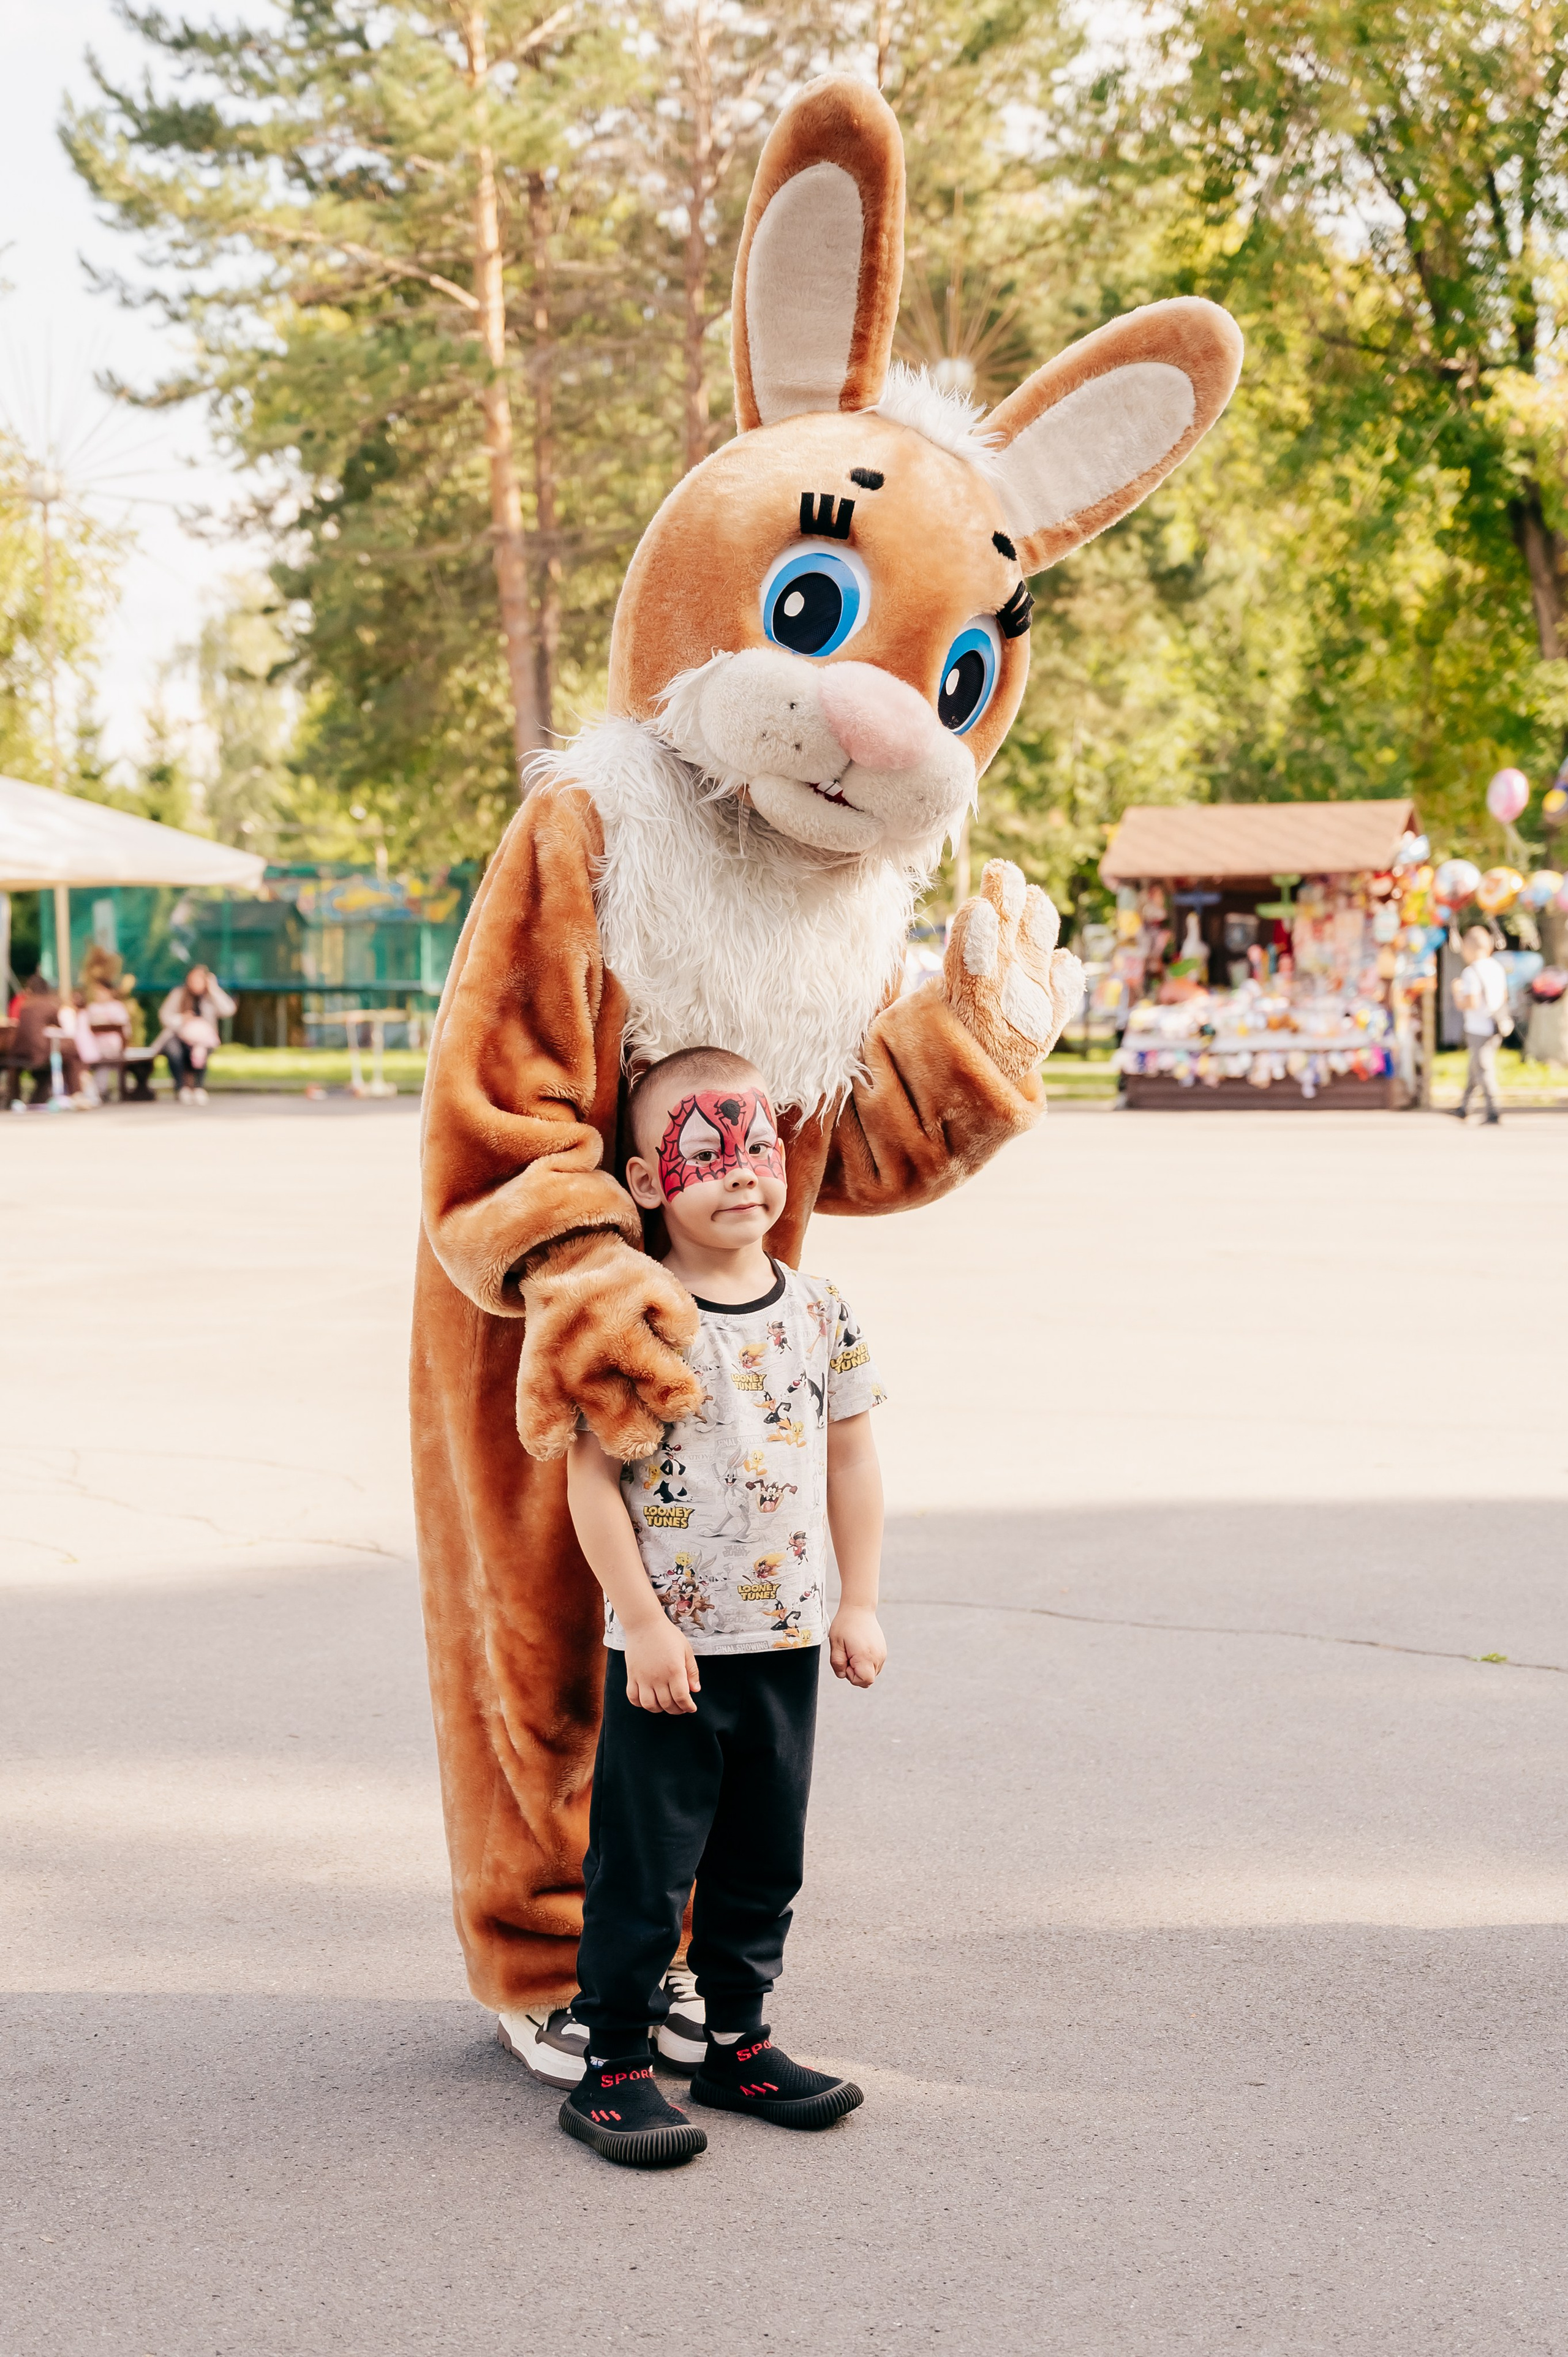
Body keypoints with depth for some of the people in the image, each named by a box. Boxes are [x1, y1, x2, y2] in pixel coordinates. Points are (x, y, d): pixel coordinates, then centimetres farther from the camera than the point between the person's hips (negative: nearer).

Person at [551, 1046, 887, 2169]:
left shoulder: (820, 1313, 3)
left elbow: (851, 1459, 11)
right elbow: (593, 1479, -12)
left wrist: (859, 1605, 8)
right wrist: (643, 1622, -15)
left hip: (787, 1642, 5)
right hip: (669, 1647, -5)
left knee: (765, 1857, 15)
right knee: (644, 1865, 1)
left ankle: (736, 2041, 29)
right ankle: (614, 2063, 12)